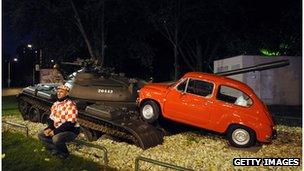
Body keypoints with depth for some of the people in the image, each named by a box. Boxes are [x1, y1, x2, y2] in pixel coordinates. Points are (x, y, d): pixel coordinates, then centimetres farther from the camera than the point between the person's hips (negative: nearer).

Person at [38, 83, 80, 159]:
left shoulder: (70, 105, -20)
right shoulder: (56, 104, 7)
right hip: (57, 130, 8)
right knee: (41, 135, 2)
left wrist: (55, 132, -24)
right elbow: (51, 118, 12)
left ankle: (64, 153, -3)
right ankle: (55, 150, 7)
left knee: (56, 138, -33)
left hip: (71, 131, -8)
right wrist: (50, 128, -9)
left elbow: (70, 123, -26)